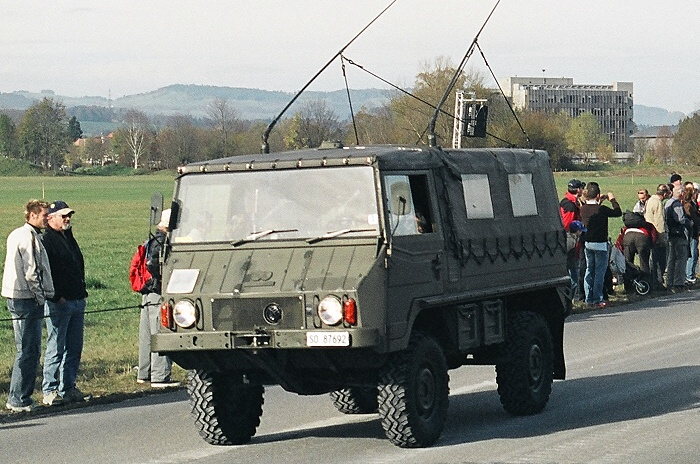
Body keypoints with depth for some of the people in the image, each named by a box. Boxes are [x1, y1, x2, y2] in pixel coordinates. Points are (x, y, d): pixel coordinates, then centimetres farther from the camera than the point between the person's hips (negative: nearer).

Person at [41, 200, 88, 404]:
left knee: (74, 348, 10)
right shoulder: (46, 240, -9)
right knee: (56, 348, -5)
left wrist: (82, 291, 15)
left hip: (77, 301, 8)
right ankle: (50, 391, 0)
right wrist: (57, 296, -19)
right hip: (58, 303, -8)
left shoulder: (69, 238, 19)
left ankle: (68, 388, 18)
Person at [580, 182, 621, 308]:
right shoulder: (601, 209, -18)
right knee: (599, 272, 0)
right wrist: (612, 199, 6)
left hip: (587, 243, 6)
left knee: (589, 270, 13)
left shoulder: (583, 208, -1)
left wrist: (599, 203, 19)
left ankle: (589, 299, 15)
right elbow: (618, 212, -6)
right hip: (600, 244, -6)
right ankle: (597, 300, -1)